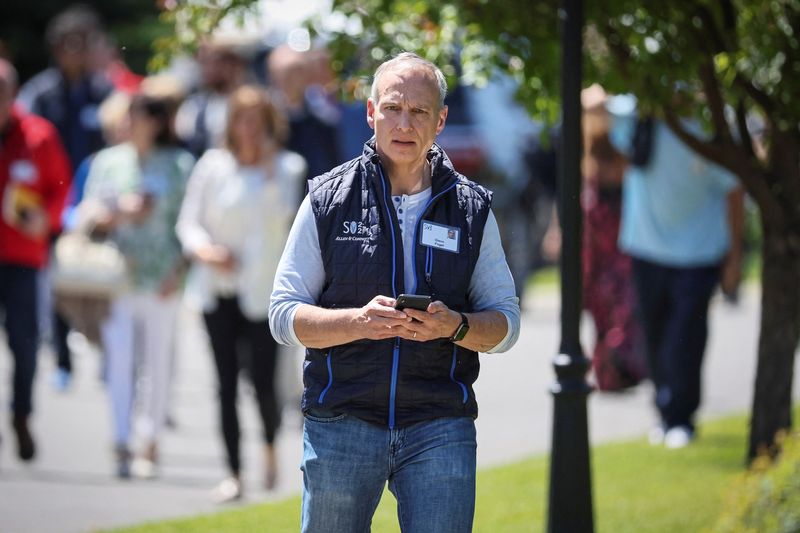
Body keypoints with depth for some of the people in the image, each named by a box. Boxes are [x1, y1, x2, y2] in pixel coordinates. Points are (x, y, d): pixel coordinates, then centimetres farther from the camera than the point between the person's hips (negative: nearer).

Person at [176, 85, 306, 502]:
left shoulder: (286, 167, 1)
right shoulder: (212, 166, 4)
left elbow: (283, 213, -14)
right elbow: (189, 221, 6)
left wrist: (270, 170, -19)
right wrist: (205, 250, -12)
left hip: (263, 292, -2)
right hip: (217, 289, 2)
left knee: (263, 382, -8)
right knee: (226, 385, 2)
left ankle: (270, 445, 23)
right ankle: (233, 473, 9)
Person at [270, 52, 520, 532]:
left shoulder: (472, 208, 9)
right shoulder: (328, 200, 5)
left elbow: (505, 321, 10)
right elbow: (284, 316, 2)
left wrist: (455, 326, -13)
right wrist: (359, 321, -16)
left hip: (440, 426, 0)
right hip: (342, 421, 0)